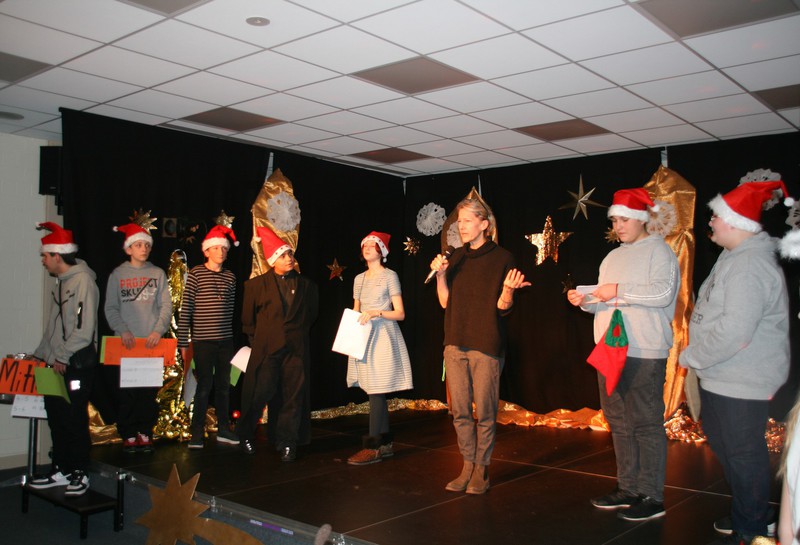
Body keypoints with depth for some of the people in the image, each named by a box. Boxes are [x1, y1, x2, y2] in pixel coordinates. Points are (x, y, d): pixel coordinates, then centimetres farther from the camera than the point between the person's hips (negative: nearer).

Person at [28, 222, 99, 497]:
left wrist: (62, 356, -16)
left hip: (76, 366, -9)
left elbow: (84, 329, -19)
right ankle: (60, 471, 23)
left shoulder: (83, 281, -13)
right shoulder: (60, 282, 15)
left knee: (75, 420, -1)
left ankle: (80, 474, 10)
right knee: (56, 419, 12)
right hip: (56, 364, 9)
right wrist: (41, 354, 15)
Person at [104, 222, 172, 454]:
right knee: (127, 392, -1)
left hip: (152, 341, 1)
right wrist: (123, 331, -11)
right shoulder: (118, 274, 6)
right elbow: (110, 308, 3)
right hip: (126, 343, -1)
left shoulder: (157, 273, 8)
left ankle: (145, 433, 11)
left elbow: (166, 306, 5)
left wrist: (158, 330, -10)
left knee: (150, 391, 1)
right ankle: (128, 435, 8)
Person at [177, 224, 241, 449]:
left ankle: (223, 429, 22)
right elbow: (185, 309, -5)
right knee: (204, 386, -1)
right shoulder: (196, 274, -3)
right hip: (203, 341, -4)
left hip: (225, 341, 4)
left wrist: (235, 339, 12)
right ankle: (197, 433, 11)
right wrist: (183, 341, -8)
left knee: (224, 386, 11)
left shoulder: (230, 277, 10)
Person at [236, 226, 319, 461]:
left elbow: (311, 314, 18)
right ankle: (246, 436, 22)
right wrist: (258, 339, 10)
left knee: (293, 396, 2)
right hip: (266, 349, -1)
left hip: (296, 349, 2)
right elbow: (248, 318, 11)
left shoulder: (306, 286, 8)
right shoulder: (257, 284, 4)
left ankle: (287, 442, 13)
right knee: (259, 393, 0)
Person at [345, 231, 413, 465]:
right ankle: (385, 444, 14)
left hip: (383, 337, -6)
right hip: (363, 337, 6)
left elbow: (400, 313, -6)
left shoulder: (389, 276, -2)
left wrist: (377, 313, -19)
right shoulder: (359, 279, 17)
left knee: (376, 392, -9)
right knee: (377, 393, 7)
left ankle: (373, 447, -7)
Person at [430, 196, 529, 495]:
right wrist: (440, 275, -4)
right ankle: (467, 467, 20)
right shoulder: (456, 258, 11)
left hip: (486, 345, -5)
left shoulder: (502, 258, -2)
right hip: (455, 343, 5)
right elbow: (445, 302, 10)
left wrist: (509, 288, -24)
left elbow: (503, 307, -4)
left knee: (485, 411, 1)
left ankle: (481, 470, 14)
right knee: (459, 410, 8)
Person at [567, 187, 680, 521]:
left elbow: (663, 293, -16)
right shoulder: (612, 257, 21)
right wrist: (586, 301, 3)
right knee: (618, 422, 12)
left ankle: (651, 496, 4)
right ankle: (628, 489, 22)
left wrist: (619, 290, -18)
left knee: (645, 424, -4)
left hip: (644, 354, -8)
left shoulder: (657, 250, -2)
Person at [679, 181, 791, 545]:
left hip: (742, 382, -11)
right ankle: (745, 513, 39)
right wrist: (697, 356, 13)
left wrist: (690, 357, -16)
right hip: (723, 378, 11)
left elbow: (734, 333, -29)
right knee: (723, 443, 21)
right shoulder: (735, 258, 11)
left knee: (743, 453, 2)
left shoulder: (750, 266, -23)